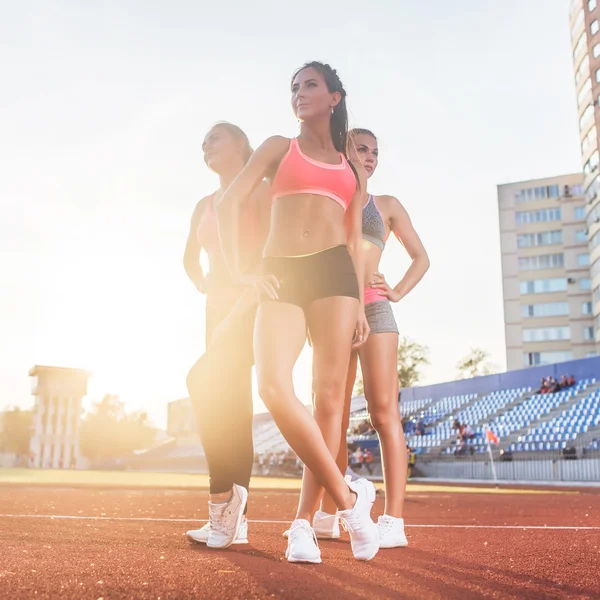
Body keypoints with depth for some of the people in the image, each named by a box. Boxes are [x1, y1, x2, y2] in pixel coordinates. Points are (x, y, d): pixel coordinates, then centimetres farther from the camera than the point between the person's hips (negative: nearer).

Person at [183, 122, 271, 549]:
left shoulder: (260, 190, 2)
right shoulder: (205, 206, 21)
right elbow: (191, 257, 33)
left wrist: (252, 290, -21)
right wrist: (203, 284, 17)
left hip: (254, 304, -7)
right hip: (221, 308, 7)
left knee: (205, 382, -24)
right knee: (231, 402, 1)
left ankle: (223, 495, -22)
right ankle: (235, 518, 2)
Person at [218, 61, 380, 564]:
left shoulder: (353, 169, 22)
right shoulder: (279, 148, 18)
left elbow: (355, 242, 18)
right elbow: (228, 203, 6)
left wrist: (360, 303, 7)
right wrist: (240, 271, -6)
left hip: (334, 272, 1)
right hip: (281, 276, -1)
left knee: (329, 395, -7)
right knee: (273, 385, -23)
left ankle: (305, 521, 1)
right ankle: (347, 495, -12)